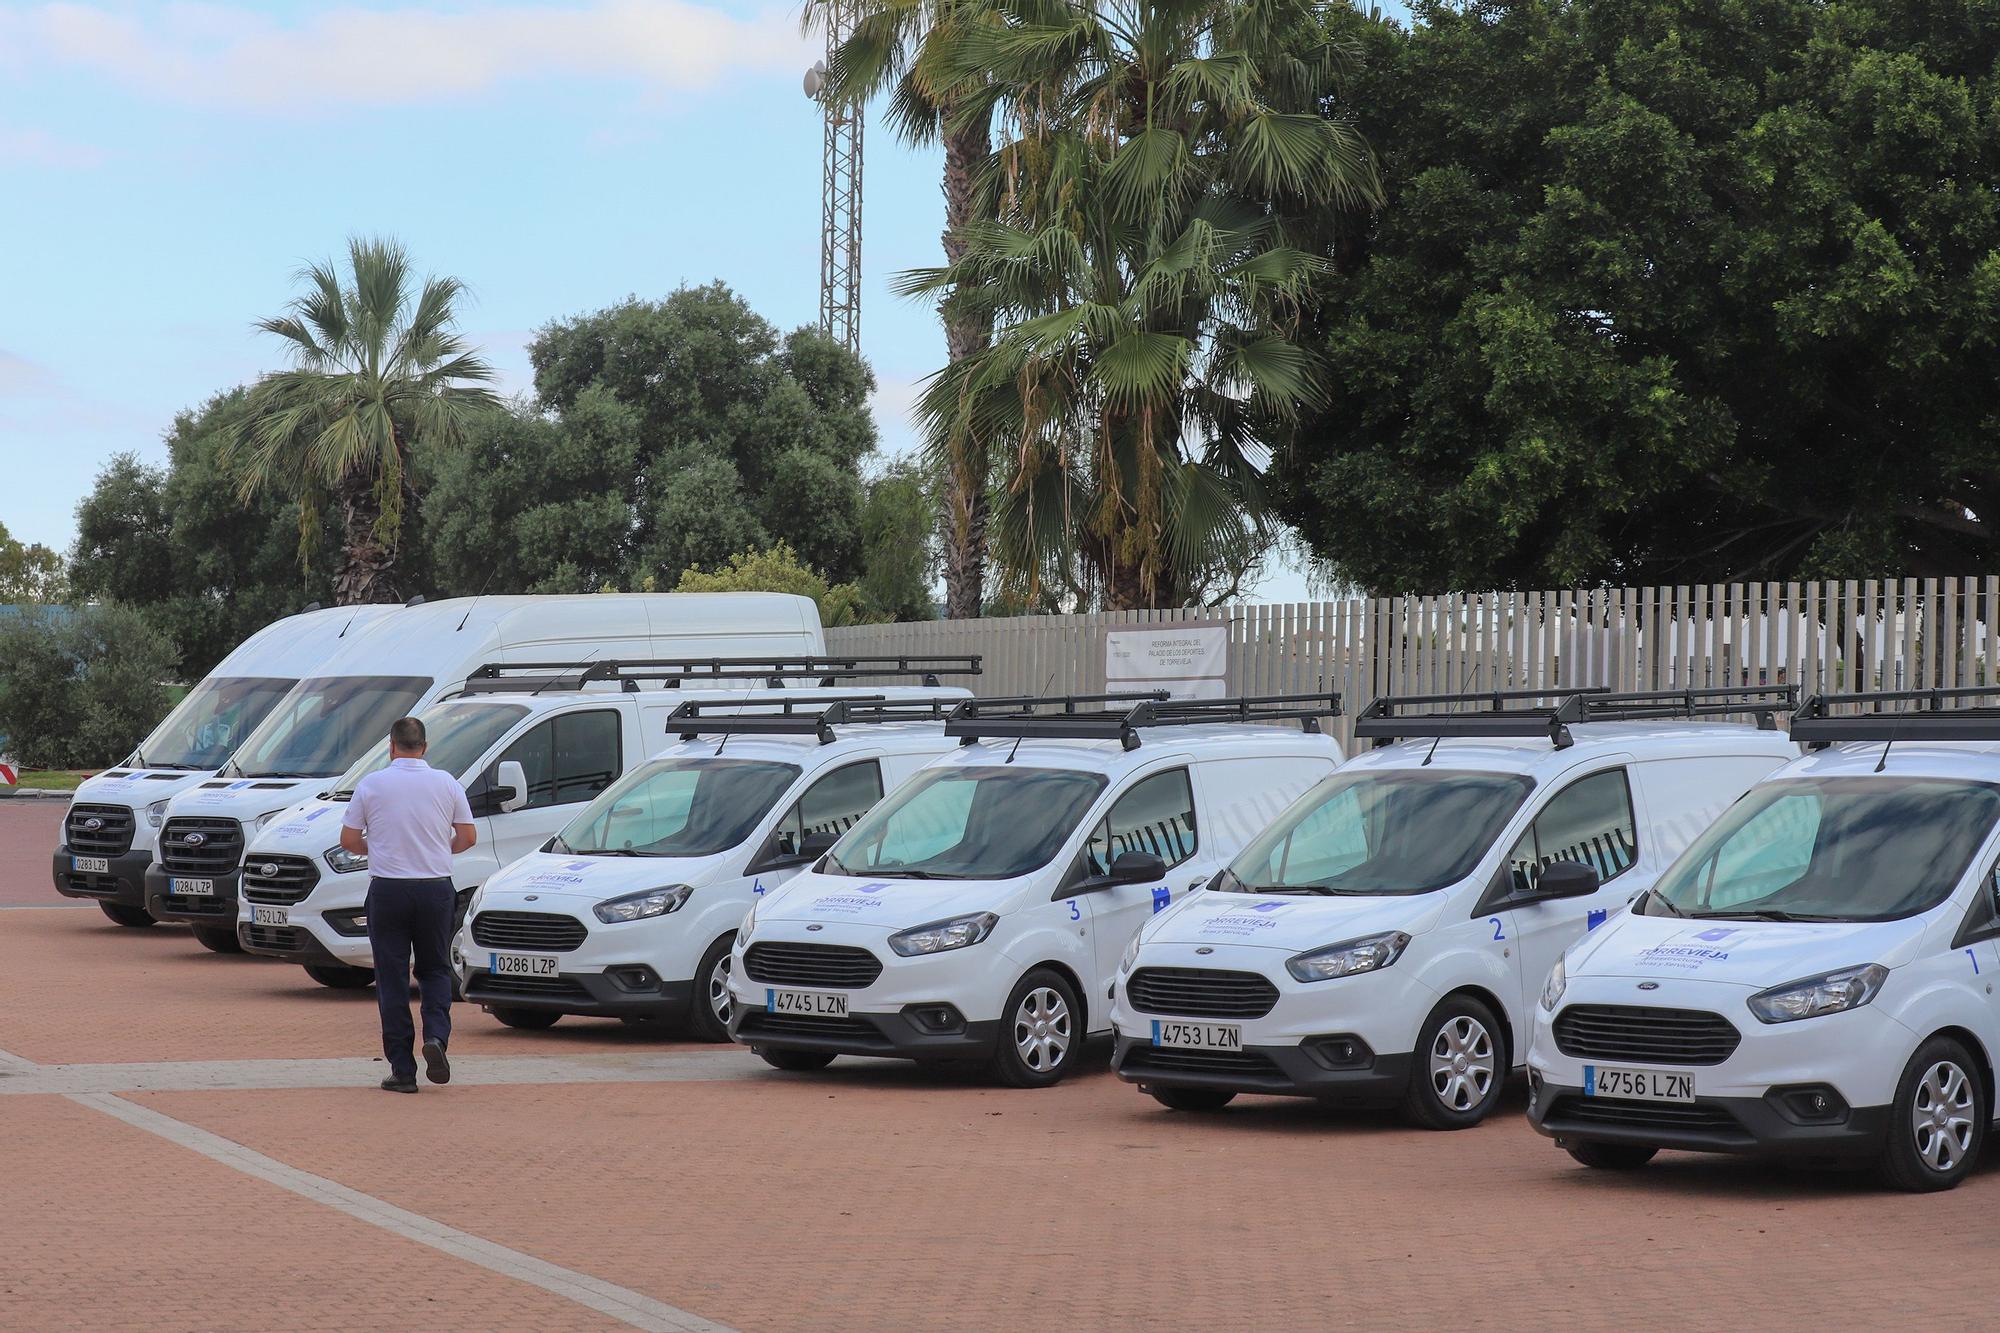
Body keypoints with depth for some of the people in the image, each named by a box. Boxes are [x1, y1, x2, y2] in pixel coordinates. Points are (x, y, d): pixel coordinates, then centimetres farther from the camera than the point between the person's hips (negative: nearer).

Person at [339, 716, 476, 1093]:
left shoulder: (371, 785, -4)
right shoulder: (446, 784, 0)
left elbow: (349, 840, -1)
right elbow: (467, 837, 4)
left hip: (388, 890, -1)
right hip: (435, 888, 1)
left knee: (392, 978, 4)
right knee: (435, 970, 16)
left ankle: (402, 1070, 2)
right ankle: (436, 1035, -10)